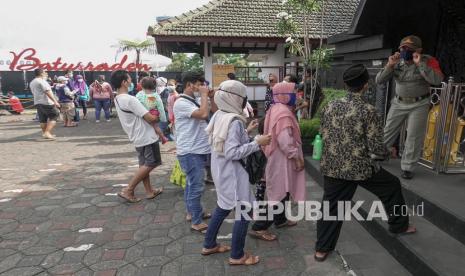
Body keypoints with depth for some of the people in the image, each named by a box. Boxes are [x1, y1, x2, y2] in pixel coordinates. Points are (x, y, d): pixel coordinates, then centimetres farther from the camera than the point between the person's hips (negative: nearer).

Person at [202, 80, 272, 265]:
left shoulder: (220, 115, 4)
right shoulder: (235, 121, -24)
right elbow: (232, 153, -27)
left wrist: (246, 131, 12)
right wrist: (257, 143, -24)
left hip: (221, 170, 10)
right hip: (231, 173, -10)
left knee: (223, 208, 23)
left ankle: (209, 245, 36)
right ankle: (237, 256, 18)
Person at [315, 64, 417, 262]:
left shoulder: (330, 106, -1)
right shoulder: (368, 111, -16)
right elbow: (376, 148, -14)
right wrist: (385, 153, 8)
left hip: (332, 167, 4)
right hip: (361, 167, -3)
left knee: (331, 206, 13)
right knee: (392, 186, 25)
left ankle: (321, 249, 20)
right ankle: (399, 225, 44)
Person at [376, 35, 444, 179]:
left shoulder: (428, 61, -11)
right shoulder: (397, 62, -3)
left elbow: (437, 80, -26)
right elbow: (379, 80, -8)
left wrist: (420, 64, -28)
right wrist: (389, 65, -22)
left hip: (419, 104, -3)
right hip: (398, 103, 3)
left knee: (414, 137, -1)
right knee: (388, 131, 11)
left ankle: (407, 167, 10)